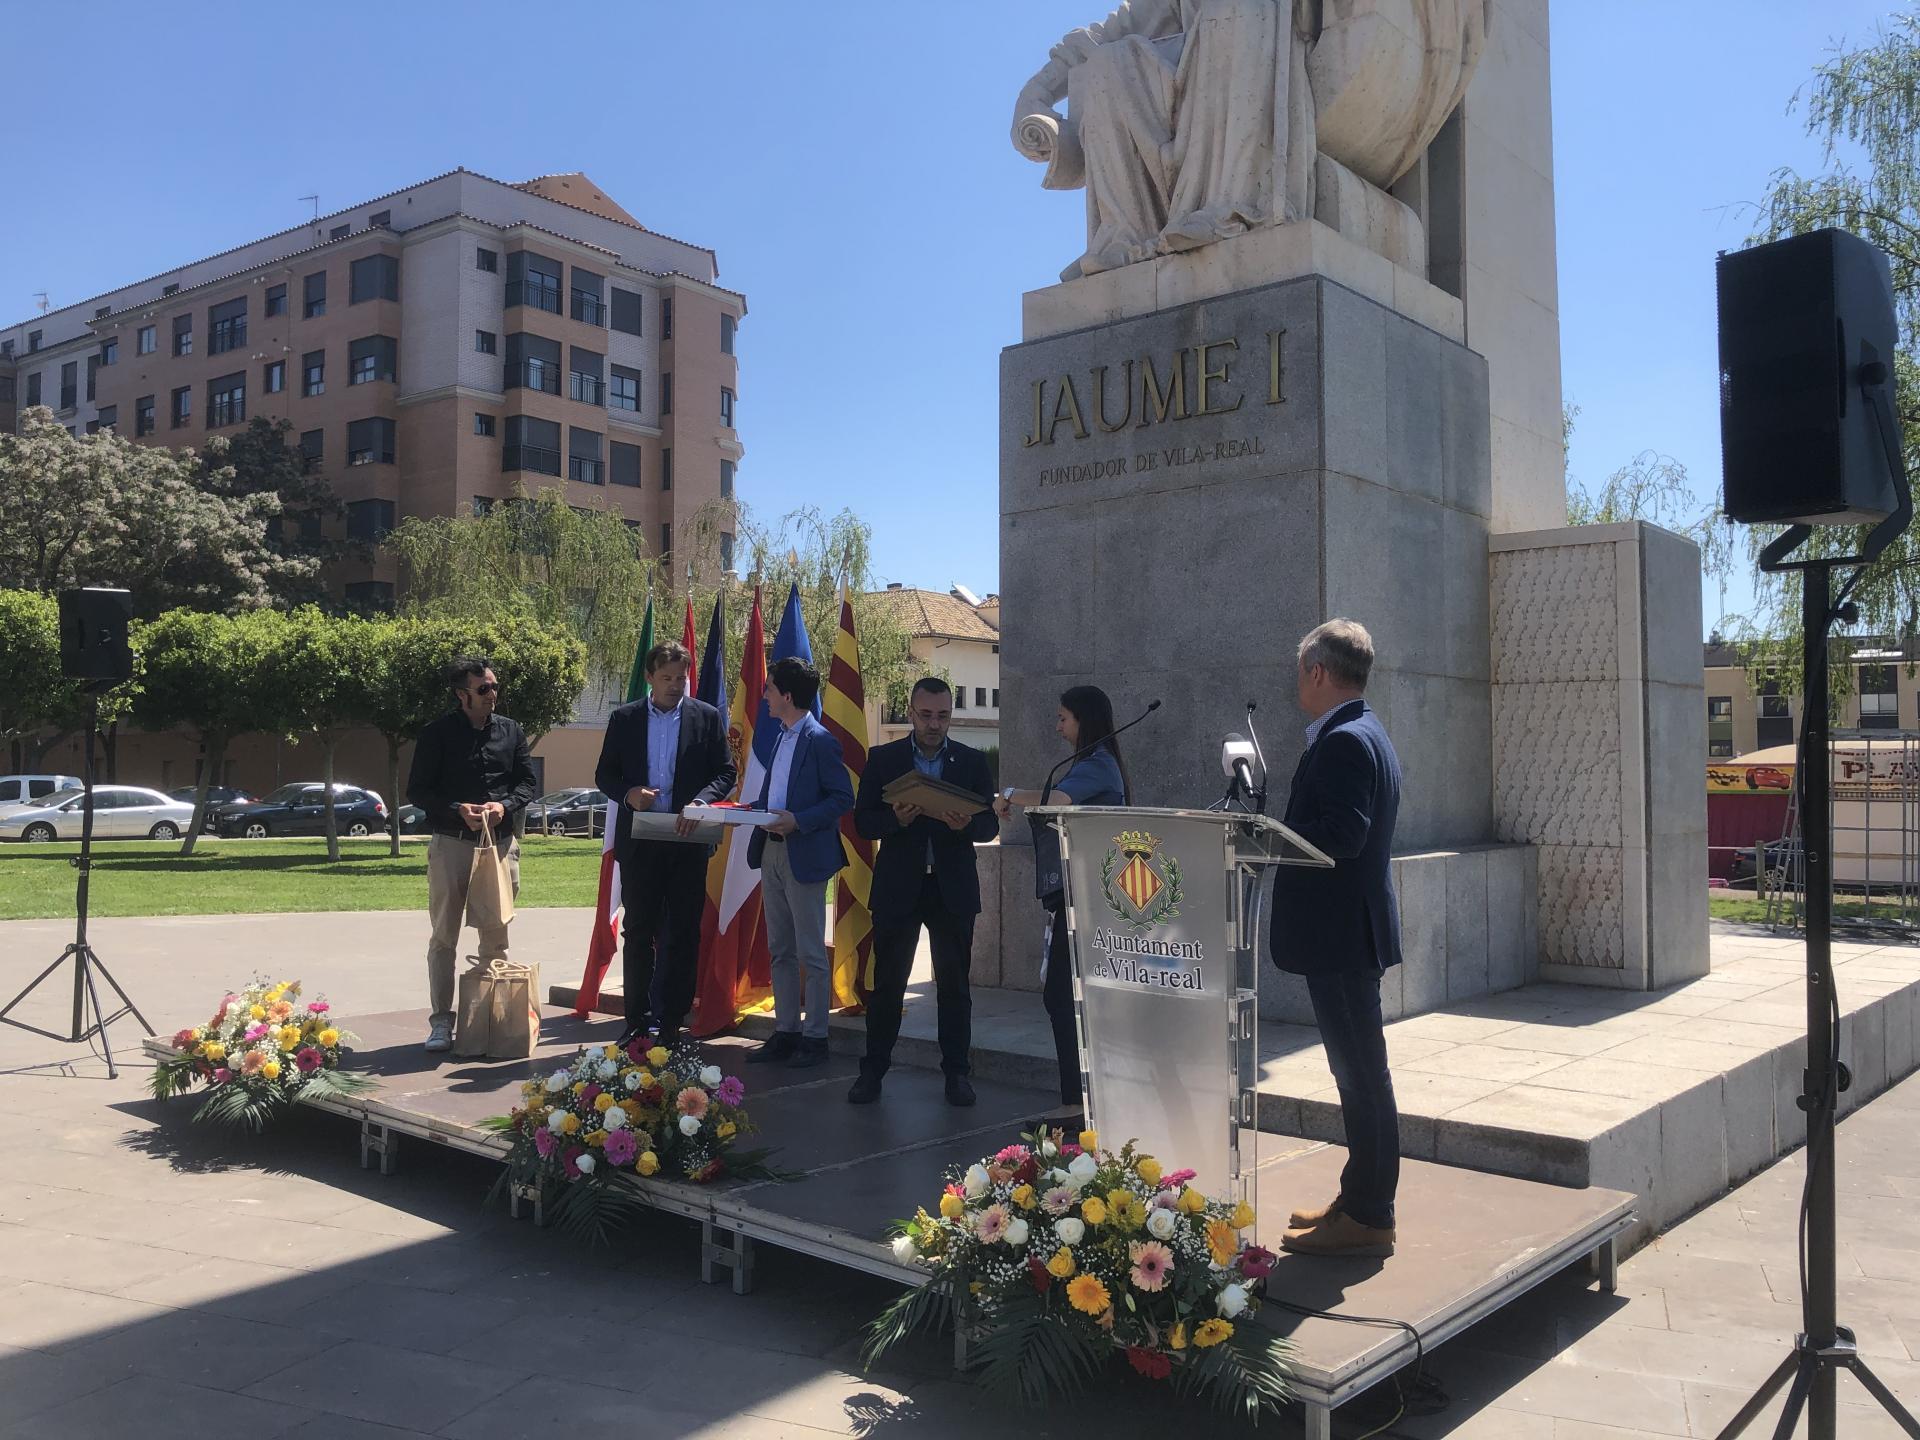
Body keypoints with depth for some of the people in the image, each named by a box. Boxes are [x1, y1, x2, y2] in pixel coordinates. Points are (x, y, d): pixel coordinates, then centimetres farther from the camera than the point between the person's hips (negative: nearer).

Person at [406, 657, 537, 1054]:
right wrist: (458, 810, -16)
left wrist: (504, 805, -9)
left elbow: (526, 782, 11)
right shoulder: (437, 734, -1)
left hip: (500, 842, 3)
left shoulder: (511, 732, 9)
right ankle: (441, 1022, 5)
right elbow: (417, 791, -2)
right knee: (444, 938, 0)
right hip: (450, 843, -3)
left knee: (496, 939, 9)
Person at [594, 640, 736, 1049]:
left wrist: (700, 801, -17)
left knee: (682, 936, 4)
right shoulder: (623, 719, 6)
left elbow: (725, 773, 1)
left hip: (687, 840, -1)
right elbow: (604, 775, 8)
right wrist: (628, 794, -13)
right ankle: (637, 1022, 16)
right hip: (638, 842, 1)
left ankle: (672, 1023, 13)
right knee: (638, 934, 7)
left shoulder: (707, 717, 2)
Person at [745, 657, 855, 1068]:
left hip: (804, 856, -9)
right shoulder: (782, 737, 14)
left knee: (811, 953, 0)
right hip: (772, 852, 9)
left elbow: (843, 799, -15)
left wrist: (798, 821, -22)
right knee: (780, 950, 14)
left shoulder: (820, 741, -13)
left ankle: (814, 1037, 9)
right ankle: (785, 1031, 23)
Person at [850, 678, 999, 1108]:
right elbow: (863, 820, 0)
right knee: (887, 983, 4)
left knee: (954, 983, 6)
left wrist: (965, 825, -19)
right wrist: (896, 819, -20)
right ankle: (873, 1069, 15)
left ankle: (957, 1072, 15)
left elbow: (990, 825, 4)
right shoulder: (882, 759, 3)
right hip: (898, 887, -1)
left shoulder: (973, 762, 5)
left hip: (954, 889, 1)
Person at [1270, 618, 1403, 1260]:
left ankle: (1367, 1217, 6)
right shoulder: (1367, 734, 16)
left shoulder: (1344, 740, -17)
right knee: (1359, 1069, 16)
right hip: (1351, 927, 11)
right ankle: (1360, 1199, 26)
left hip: (1339, 933, -11)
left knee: (1362, 1071, -3)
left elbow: (1343, 833, -26)